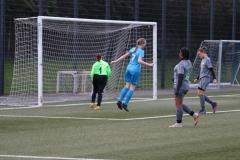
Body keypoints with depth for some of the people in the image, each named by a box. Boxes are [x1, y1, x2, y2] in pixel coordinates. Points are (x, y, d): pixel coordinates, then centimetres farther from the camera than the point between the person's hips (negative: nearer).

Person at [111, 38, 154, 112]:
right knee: (132, 88, 1)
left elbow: (124, 56, 14)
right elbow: (139, 61, -24)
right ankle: (125, 104, -3)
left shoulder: (133, 49, 10)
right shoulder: (141, 51, -10)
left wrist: (116, 61, 22)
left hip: (129, 69, 7)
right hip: (135, 70, -7)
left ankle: (120, 101, 2)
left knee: (127, 86, 12)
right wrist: (149, 64, -23)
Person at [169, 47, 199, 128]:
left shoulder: (181, 64, -19)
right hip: (186, 86, 10)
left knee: (178, 105, -1)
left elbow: (180, 78, -23)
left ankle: (178, 123, 5)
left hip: (180, 86, -10)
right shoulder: (188, 63, 9)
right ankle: (194, 114, 10)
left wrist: (177, 90, -22)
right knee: (179, 104, 19)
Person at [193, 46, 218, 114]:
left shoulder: (207, 59, -9)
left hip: (205, 78, -10)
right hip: (202, 78, 10)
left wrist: (214, 78, -18)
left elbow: (211, 69, -14)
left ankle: (203, 110, -6)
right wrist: (197, 78, 26)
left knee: (201, 93, -12)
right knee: (199, 93, 5)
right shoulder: (203, 60, 18)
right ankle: (213, 104, 11)